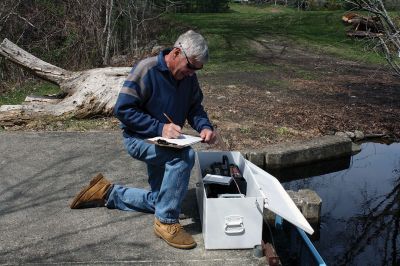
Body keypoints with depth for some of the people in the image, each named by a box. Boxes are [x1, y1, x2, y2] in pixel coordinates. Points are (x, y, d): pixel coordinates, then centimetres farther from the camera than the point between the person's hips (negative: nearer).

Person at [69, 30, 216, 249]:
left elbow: (195, 108, 5)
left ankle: (109, 194, 29)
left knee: (157, 201, 14)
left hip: (164, 142, 8)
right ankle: (166, 222, -23)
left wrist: (204, 126, -17)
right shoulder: (146, 70, -22)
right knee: (184, 156, -36)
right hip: (138, 138, -8)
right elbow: (123, 109, -24)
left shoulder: (189, 77, -3)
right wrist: (160, 127, -31)